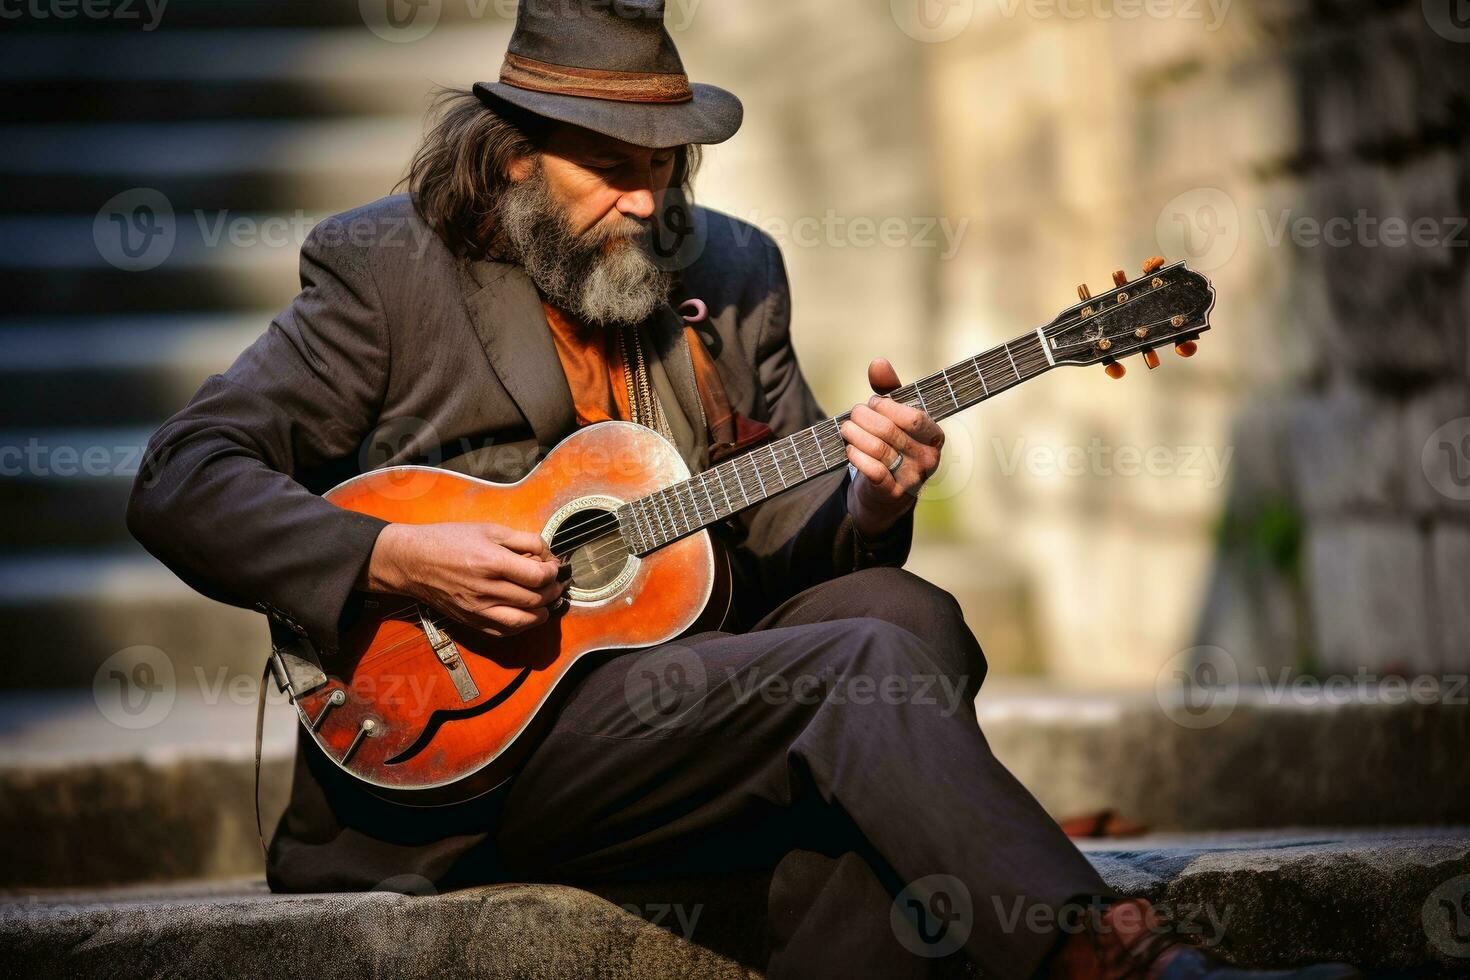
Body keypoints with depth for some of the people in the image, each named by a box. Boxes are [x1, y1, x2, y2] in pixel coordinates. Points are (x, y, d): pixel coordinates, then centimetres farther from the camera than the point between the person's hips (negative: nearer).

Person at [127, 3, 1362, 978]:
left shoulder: (730, 274, 13)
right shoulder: (385, 273, -2)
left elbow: (783, 536, 14)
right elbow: (180, 482, -8)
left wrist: (863, 503, -10)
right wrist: (395, 558, -20)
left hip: (681, 696, 6)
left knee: (905, 616, -23)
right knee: (862, 666, -25)